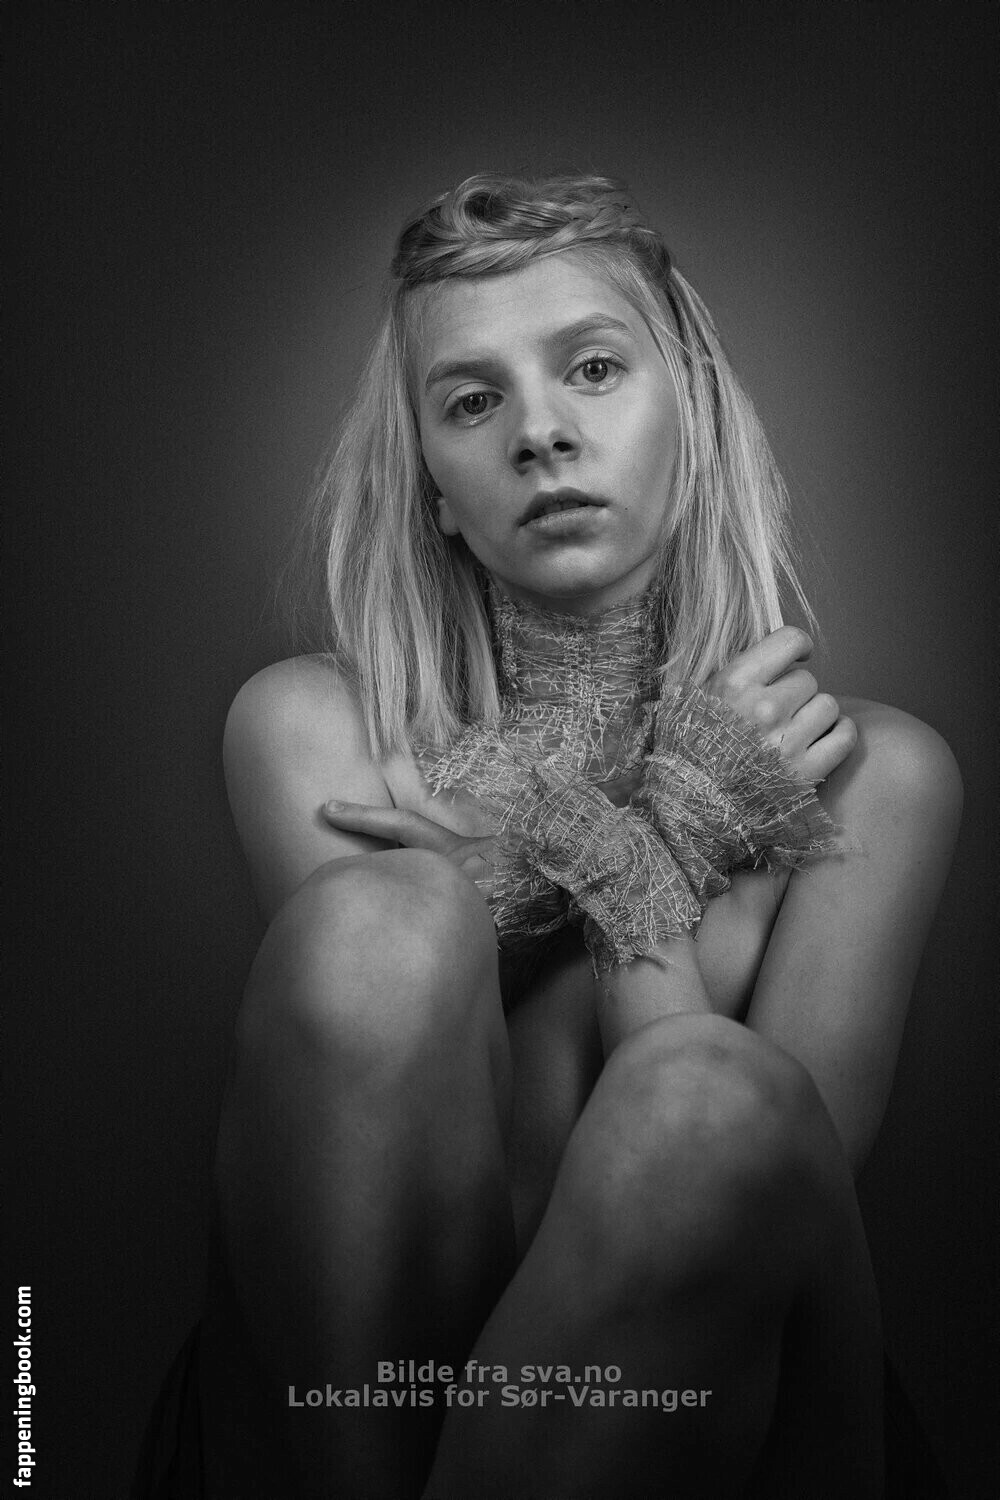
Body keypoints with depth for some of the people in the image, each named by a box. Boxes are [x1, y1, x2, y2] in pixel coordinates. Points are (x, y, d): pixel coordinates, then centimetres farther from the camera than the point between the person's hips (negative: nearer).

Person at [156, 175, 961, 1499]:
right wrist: (662, 840, -13)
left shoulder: (869, 770, -2)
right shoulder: (311, 725, -2)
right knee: (382, 918, -27)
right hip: (338, 1364, 0)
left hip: (692, 1383, 1)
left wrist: (619, 848, -15)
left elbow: (793, 1166, -10)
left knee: (722, 1099, -33)